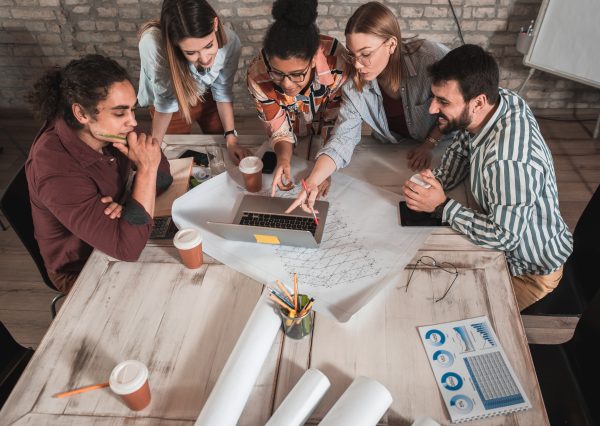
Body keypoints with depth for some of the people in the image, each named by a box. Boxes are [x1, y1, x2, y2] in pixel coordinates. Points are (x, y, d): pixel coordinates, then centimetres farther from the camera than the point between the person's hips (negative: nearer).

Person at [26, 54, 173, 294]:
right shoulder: (56, 169, -34)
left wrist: (130, 206, -26)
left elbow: (163, 176, -6)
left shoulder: (104, 130, -15)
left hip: (113, 227, 6)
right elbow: (128, 247, -37)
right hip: (83, 268, -6)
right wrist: (146, 168, -35)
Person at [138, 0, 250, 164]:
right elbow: (165, 101, -27)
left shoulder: (230, 41, -32)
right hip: (172, 98, -2)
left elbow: (223, 92, -17)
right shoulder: (153, 44, -41)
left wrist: (231, 139, -20)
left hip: (207, 95, 2)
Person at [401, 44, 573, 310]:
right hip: (505, 232, 7)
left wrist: (441, 207, -26)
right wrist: (435, 182, -16)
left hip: (533, 269, -7)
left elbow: (503, 237, -31)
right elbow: (460, 149, 1)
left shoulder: (509, 161, -41)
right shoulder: (501, 99, -16)